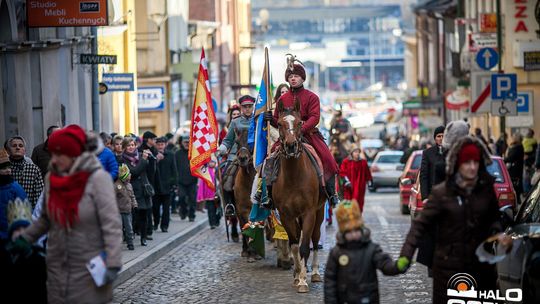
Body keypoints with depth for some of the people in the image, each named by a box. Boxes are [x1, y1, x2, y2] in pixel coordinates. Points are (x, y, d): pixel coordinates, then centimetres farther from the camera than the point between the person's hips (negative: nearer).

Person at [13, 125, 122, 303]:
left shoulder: (97, 178, -14)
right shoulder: (51, 178, 3)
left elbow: (111, 224, -17)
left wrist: (112, 263, -21)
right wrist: (24, 238, 6)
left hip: (90, 267, -5)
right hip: (57, 267, 5)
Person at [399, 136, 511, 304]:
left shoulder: (486, 190, 1)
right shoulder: (441, 193, -8)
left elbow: (494, 219, 16)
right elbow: (420, 225, -8)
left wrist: (497, 233, -5)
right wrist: (405, 255, -17)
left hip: (481, 265, 3)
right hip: (449, 267, -3)